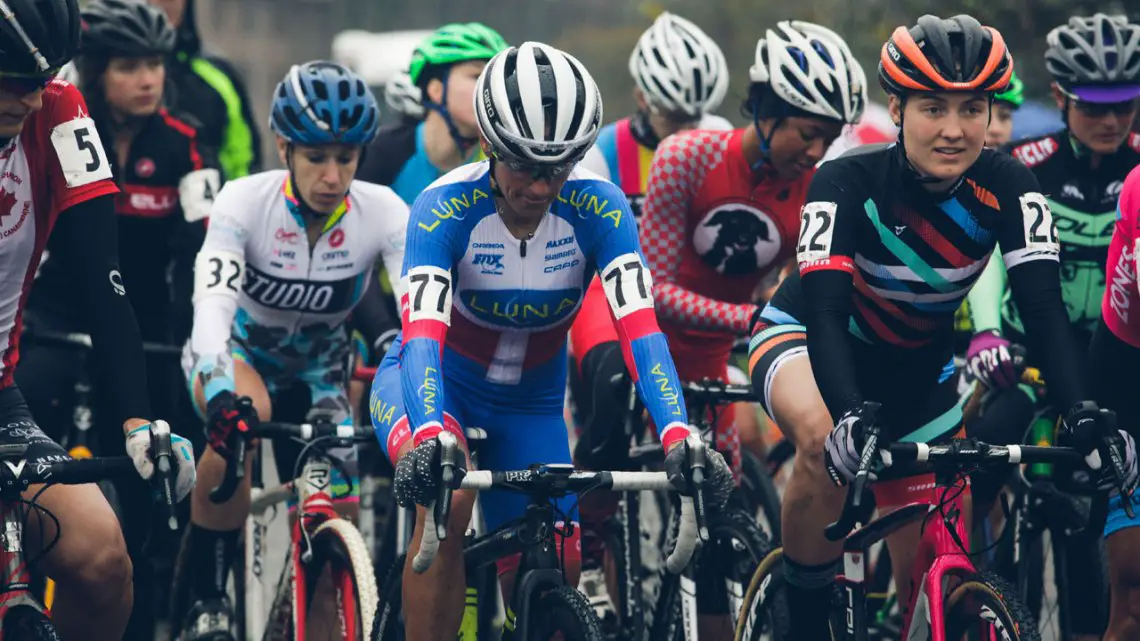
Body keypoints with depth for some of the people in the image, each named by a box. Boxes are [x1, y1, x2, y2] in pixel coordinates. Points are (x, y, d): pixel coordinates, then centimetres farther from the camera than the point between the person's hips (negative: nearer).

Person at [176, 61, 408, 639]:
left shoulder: (382, 213, -23)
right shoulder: (245, 202, -27)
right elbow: (212, 303, -40)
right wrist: (222, 395, -59)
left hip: (316, 368, 3)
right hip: (236, 351, -3)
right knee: (245, 413, -37)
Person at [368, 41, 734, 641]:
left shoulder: (597, 210, -22)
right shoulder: (445, 207, -28)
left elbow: (641, 329, -30)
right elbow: (423, 335, -38)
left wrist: (678, 437, -47)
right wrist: (428, 438, -57)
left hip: (530, 408, 3)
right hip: (435, 386, -3)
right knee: (447, 494, -34)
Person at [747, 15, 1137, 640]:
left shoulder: (1008, 189, -22)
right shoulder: (847, 183, -31)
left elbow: (1043, 306, -29)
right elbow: (826, 309, -40)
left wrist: (1081, 413, -47)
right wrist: (850, 417, -58)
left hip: (917, 365, 4)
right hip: (803, 334, -4)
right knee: (826, 439, -39)